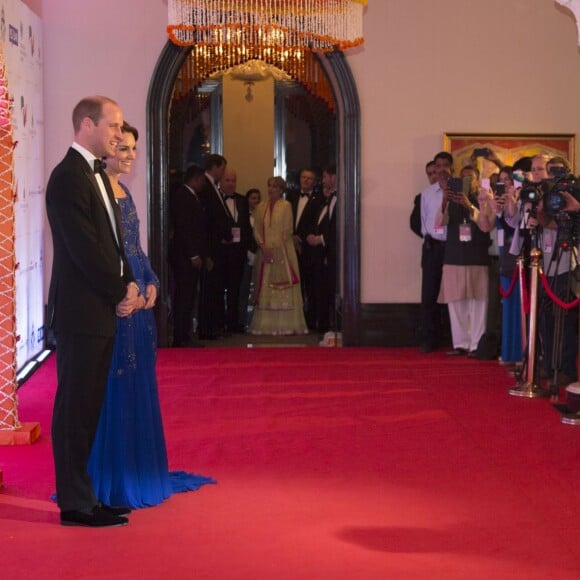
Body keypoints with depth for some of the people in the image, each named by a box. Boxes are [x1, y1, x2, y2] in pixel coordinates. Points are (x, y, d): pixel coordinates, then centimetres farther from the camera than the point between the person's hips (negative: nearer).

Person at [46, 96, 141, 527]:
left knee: (87, 407, 13)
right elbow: (85, 249, -19)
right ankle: (76, 504, 5)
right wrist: (122, 293, -9)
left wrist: (128, 286, 4)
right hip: (81, 313, -9)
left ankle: (81, 494, 20)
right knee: (75, 408, -2)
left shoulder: (97, 175, 16)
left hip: (101, 312, 9)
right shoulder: (68, 177, -15)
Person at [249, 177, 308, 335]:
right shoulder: (261, 207, 12)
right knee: (265, 289, 0)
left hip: (282, 252, -3)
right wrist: (263, 246, -8)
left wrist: (274, 248, -9)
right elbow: (256, 230, 8)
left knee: (284, 287, -4)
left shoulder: (286, 206, 0)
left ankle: (286, 325, -3)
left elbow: (287, 231, -4)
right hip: (265, 253, 4)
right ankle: (266, 325, 1)